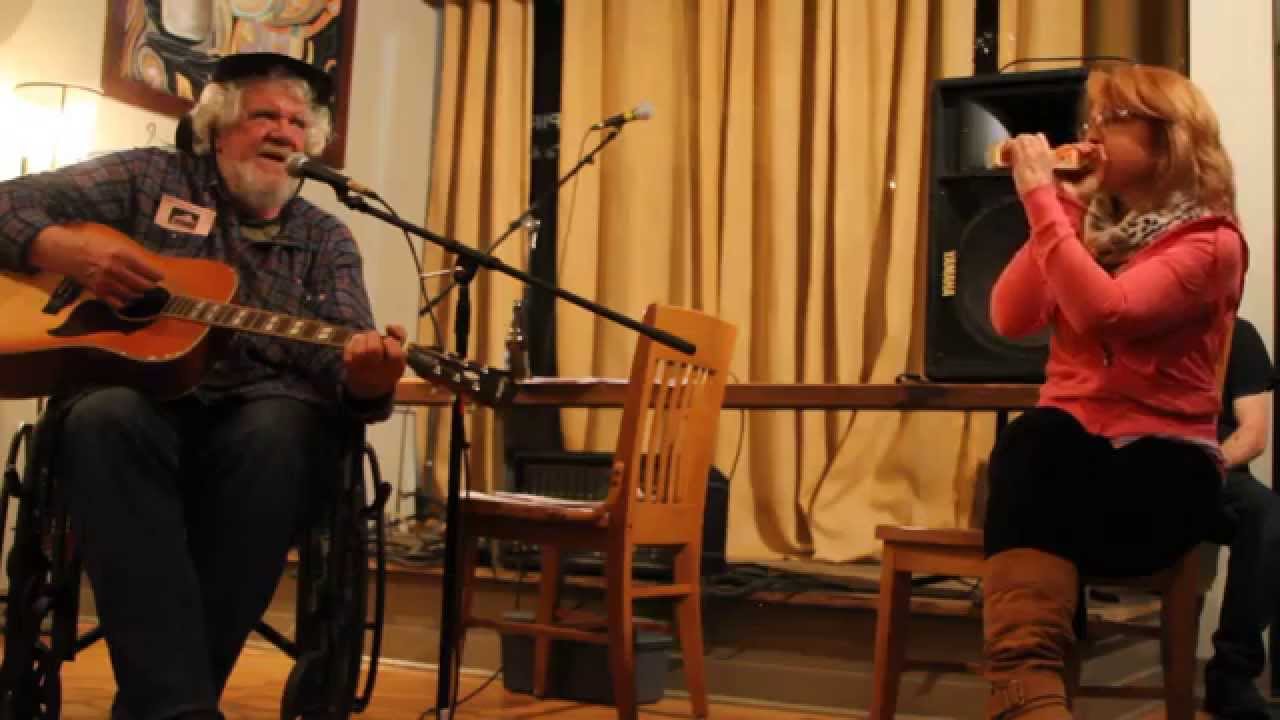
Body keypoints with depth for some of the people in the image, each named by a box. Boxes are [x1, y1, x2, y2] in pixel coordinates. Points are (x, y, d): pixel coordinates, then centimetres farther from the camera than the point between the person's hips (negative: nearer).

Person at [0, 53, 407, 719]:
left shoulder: (325, 240, 14)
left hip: (257, 419, 1)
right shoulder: (150, 179, 12)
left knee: (282, 429, -35)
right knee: (106, 418, -36)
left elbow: (338, 360, -1)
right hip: (137, 395, 0)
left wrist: (366, 378, -27)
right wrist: (74, 253, -12)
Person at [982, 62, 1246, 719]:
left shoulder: (1210, 242, -5)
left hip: (1161, 458, -4)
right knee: (1030, 439, -33)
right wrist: (1060, 208, -1)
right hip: (1066, 443, 4)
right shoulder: (1090, 221, 14)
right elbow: (1010, 319, 2)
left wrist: (1041, 198, -19)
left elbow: (1104, 313, -23)